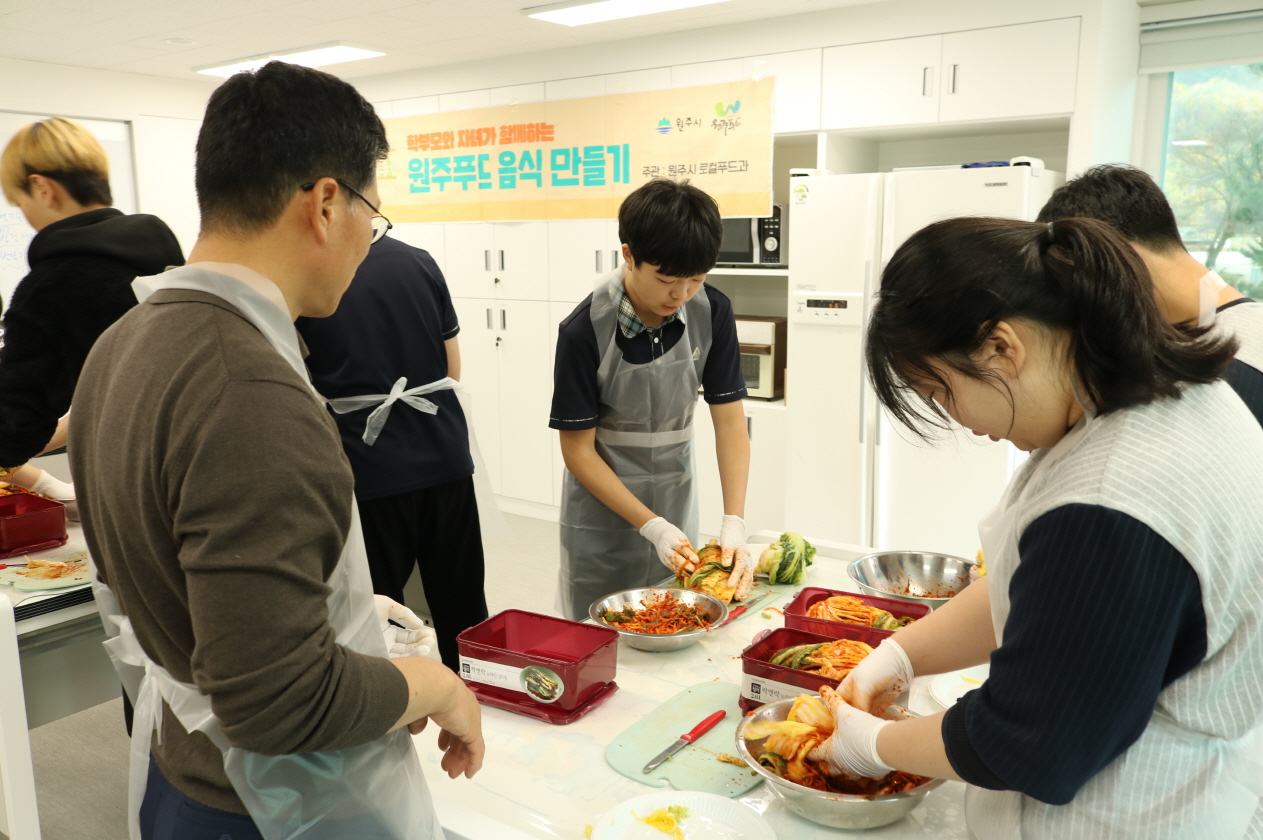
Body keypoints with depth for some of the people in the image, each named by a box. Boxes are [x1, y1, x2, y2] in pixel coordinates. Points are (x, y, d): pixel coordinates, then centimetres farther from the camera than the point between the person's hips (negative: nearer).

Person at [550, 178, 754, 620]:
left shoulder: (712, 312, -12)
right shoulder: (584, 331, -22)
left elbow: (729, 421, -8)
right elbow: (578, 449, -16)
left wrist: (734, 523, -18)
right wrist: (652, 527, -21)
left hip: (676, 501, 3)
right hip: (603, 509, -3)